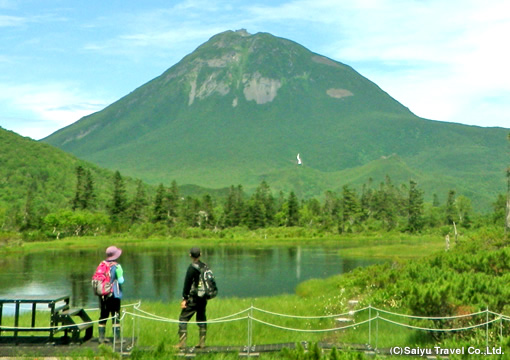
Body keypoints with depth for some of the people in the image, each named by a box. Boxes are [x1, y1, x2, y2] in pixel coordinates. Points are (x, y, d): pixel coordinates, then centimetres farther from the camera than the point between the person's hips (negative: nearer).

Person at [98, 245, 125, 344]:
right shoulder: (116, 266, -11)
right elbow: (121, 280, -13)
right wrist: (121, 278, 6)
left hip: (102, 295, 5)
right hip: (114, 294, -5)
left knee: (103, 316, 12)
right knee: (115, 316, 1)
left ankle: (101, 337, 17)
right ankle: (117, 338, 2)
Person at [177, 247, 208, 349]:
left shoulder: (192, 268, -12)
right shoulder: (205, 266, 7)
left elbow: (187, 284, -13)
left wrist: (184, 298, -9)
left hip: (193, 298, -7)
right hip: (203, 298, 7)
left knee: (183, 319, -1)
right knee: (202, 319, 14)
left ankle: (182, 343, -7)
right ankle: (202, 342, 14)